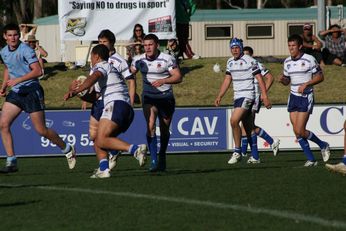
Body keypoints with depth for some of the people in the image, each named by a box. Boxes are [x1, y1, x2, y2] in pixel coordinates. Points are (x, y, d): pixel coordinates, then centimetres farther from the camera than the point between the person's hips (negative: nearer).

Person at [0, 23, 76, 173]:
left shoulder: (25, 50, -15)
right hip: (15, 93, 7)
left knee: (41, 130, -4)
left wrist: (17, 80, -28)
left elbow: (37, 71, -23)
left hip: (31, 91, -7)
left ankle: (67, 150, 20)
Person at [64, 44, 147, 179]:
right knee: (98, 142, 9)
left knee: (101, 140, -22)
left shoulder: (101, 66, 7)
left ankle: (135, 149, -36)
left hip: (116, 104, -9)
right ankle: (103, 169, -11)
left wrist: (76, 91, -27)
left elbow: (93, 78, -16)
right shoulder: (114, 69, 35)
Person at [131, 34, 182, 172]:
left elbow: (178, 77, -13)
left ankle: (162, 158, 33)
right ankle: (154, 160, -21)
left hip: (166, 98, -1)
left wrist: (163, 81, -27)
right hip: (148, 97, 1)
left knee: (164, 130, 10)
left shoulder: (167, 59, -10)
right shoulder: (139, 60, 1)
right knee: (151, 126, -20)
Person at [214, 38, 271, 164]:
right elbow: (227, 80, 18)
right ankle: (255, 156, 12)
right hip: (238, 96, 7)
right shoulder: (230, 62, 12)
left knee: (234, 121, -19)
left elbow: (259, 79, -10)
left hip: (247, 96, -7)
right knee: (249, 127, 9)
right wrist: (219, 97, 11)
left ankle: (237, 152, -10)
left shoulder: (249, 61, -10)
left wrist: (265, 96, -15)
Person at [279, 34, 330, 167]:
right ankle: (311, 159, 9)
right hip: (293, 97, 6)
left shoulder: (309, 60, -9)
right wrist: (282, 80, -4)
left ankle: (323, 145, 10)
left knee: (300, 131, -13)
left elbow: (320, 77, -5)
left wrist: (306, 84, -17)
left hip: (306, 97, -6)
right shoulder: (287, 62, 9)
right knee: (296, 132, 1)